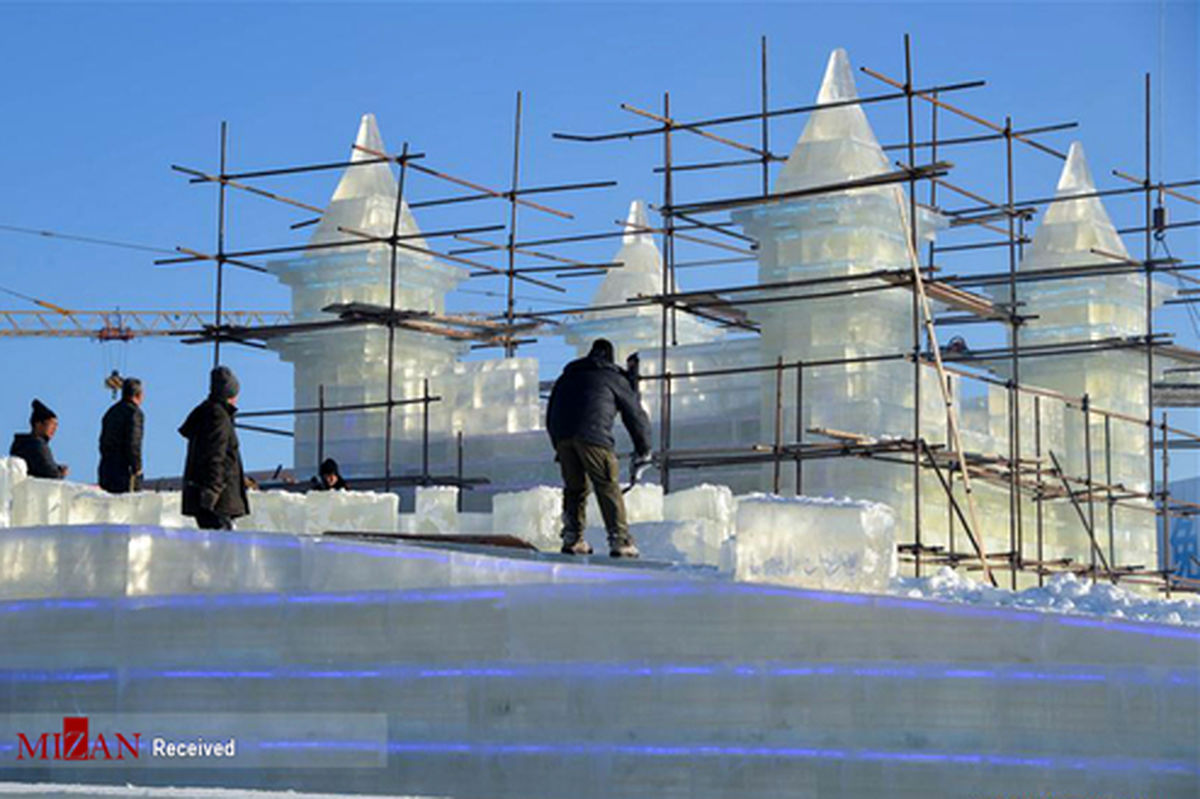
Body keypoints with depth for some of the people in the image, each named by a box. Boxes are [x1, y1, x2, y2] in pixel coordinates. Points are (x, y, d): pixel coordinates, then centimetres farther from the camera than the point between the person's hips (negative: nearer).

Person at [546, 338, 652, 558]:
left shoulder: (567, 376, 31)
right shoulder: (615, 378, 19)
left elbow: (550, 416, 32)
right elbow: (636, 415, 22)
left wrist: (558, 446, 37)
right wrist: (644, 452, 32)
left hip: (562, 435, 4)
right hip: (593, 434, -4)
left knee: (574, 487, 16)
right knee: (608, 487, -3)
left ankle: (572, 539, 15)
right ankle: (620, 541, -9)